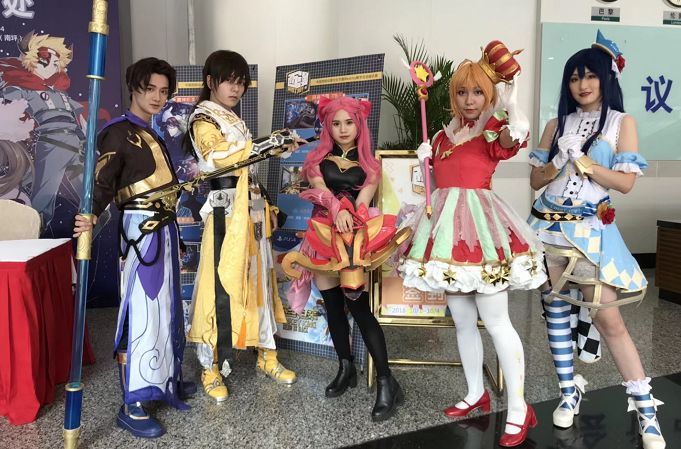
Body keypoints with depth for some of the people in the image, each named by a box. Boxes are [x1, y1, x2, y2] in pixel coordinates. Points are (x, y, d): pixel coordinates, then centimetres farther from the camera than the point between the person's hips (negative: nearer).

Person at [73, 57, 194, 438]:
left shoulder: (154, 133, 17)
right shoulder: (120, 131, -8)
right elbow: (104, 182, -20)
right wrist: (91, 216, -37)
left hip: (164, 228, 9)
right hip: (141, 230, -9)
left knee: (165, 306, 16)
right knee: (141, 311, -8)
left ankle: (166, 379, 30)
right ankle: (132, 405, -1)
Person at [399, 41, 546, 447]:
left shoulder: (494, 129, -2)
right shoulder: (445, 134, 15)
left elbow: (510, 141, -26)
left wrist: (514, 129, -41)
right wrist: (426, 159, 8)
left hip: (480, 222, -6)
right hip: (447, 223, 6)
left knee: (495, 321, -4)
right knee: (462, 320, 13)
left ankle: (519, 409, 8)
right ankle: (476, 394, 29)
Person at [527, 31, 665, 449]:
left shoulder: (622, 122, 2)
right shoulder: (557, 124, 9)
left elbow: (626, 182, -7)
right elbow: (535, 180, 8)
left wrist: (580, 159, -11)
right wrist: (560, 161, -10)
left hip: (590, 231, -3)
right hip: (548, 227, 3)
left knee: (610, 319, -4)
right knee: (556, 310, 8)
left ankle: (646, 407, 10)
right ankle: (570, 390, 23)